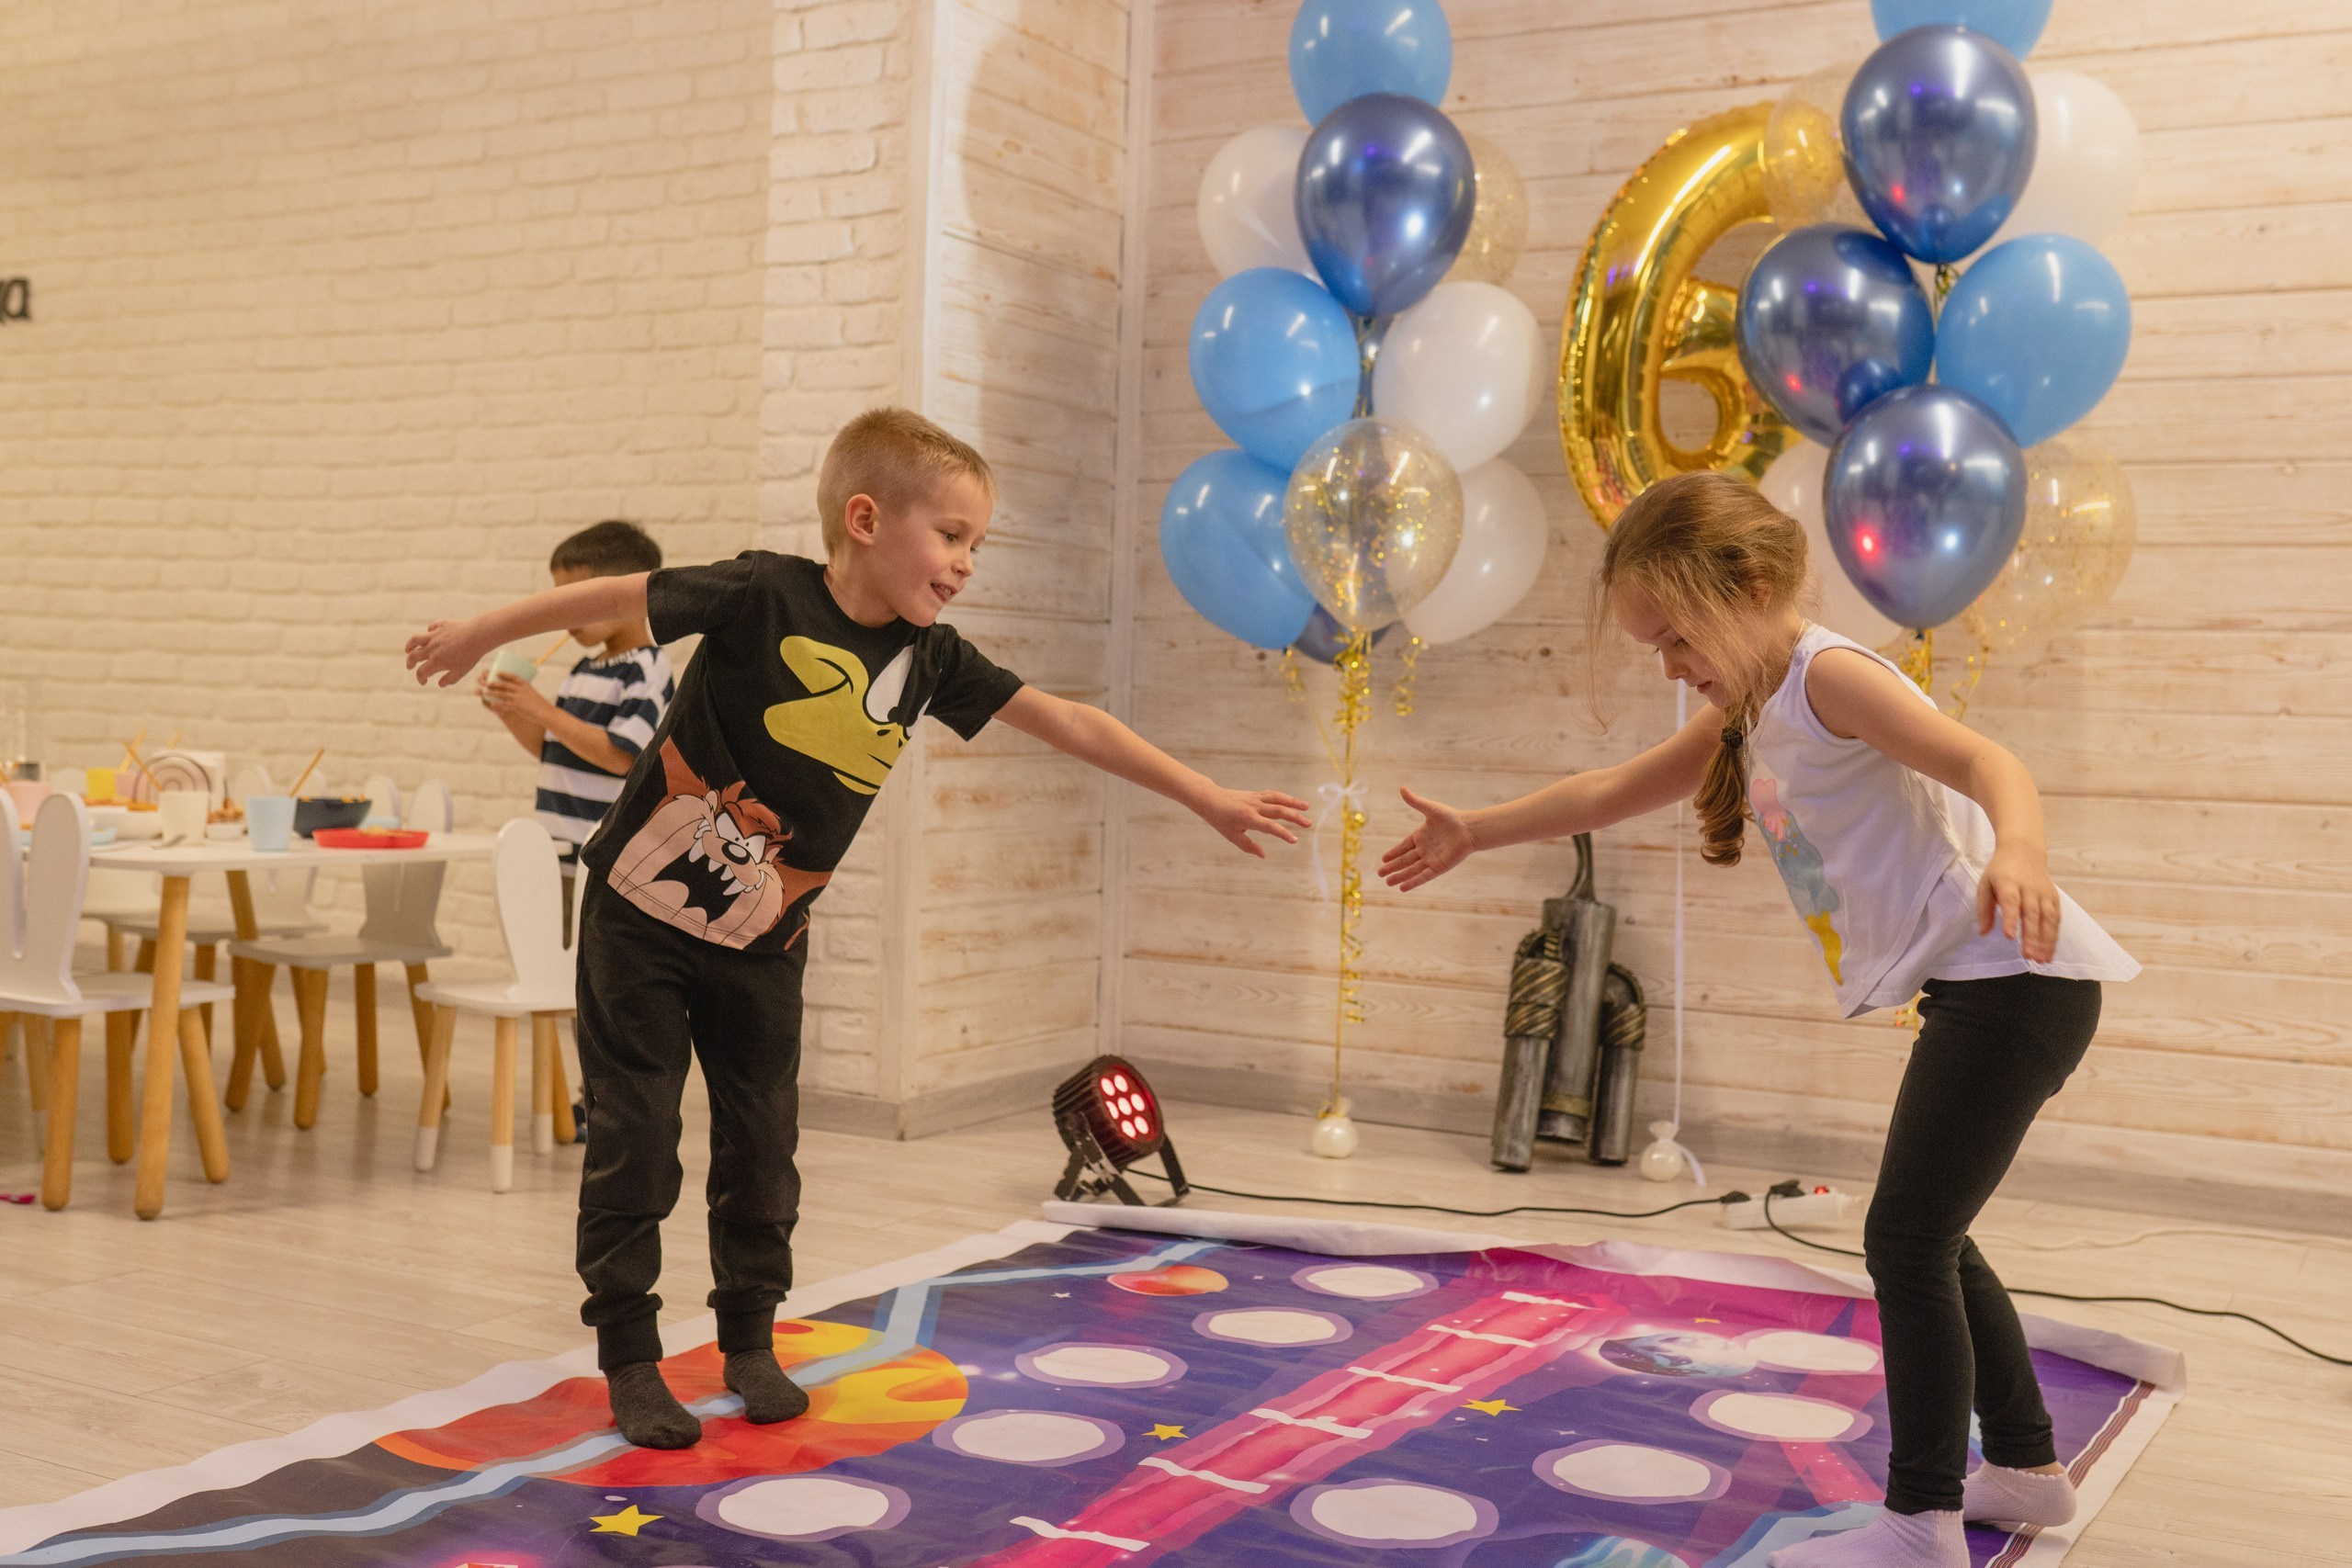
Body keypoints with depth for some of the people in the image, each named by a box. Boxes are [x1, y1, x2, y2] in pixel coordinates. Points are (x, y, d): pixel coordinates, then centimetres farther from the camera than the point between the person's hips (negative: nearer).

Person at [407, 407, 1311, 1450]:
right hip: (642, 916, -4)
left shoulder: (929, 658, -6)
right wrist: (478, 635, -3)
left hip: (762, 941, 5)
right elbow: (614, 595, -13)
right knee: (633, 1140, 1)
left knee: (762, 1142, 9)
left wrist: (1210, 800, -4)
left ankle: (750, 1343, 26)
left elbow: (1071, 726, -5)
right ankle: (629, 1361, 15)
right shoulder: (766, 596, -21)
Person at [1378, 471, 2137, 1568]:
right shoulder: (1748, 716, 14)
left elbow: (1982, 760, -30)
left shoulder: (1827, 675, -14)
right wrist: (1477, 832, 25)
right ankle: (2027, 1467, 33)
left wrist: (2018, 849, -51)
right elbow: (1612, 792, 23)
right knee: (1925, 1238, 18)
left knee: (1907, 1240, -8)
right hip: (1973, 991, 10)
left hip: (2019, 980, -10)